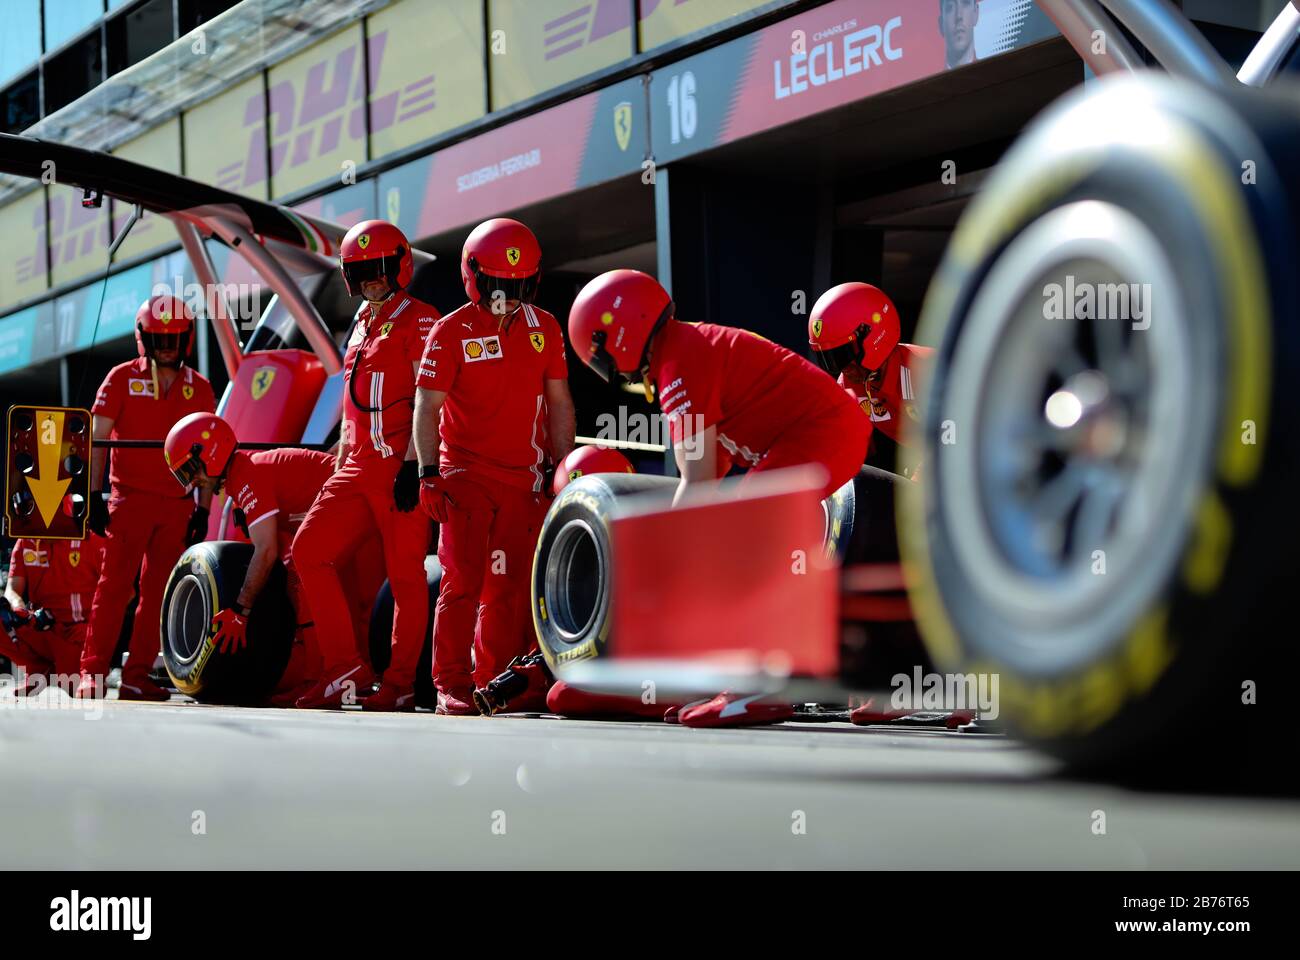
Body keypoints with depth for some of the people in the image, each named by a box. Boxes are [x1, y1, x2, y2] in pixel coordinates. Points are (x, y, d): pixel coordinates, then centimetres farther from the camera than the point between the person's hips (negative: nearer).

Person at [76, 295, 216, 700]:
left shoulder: (199, 388, 11)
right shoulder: (123, 378, 3)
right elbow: (98, 440, 0)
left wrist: (203, 510, 7)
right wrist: (94, 496, -8)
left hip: (177, 506, 3)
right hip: (130, 496, -3)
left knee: (159, 591, 2)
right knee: (115, 584, -8)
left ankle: (136, 677, 7)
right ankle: (92, 672, -5)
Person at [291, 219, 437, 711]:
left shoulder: (418, 321, -5)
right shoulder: (361, 326, 21)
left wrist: (412, 465, -20)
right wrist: (341, 464, 23)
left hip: (400, 467, -8)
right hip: (358, 468, 9)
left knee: (405, 575, -2)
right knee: (310, 549, -1)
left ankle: (400, 684, 6)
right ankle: (347, 668, 1)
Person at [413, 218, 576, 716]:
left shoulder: (545, 329, 7)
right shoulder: (452, 332, -4)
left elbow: (559, 402, 13)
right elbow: (427, 407, -6)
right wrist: (429, 473, -14)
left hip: (524, 479, 4)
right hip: (466, 474, -4)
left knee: (511, 586, 5)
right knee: (463, 581, -9)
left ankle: (494, 683, 15)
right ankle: (452, 685, -3)